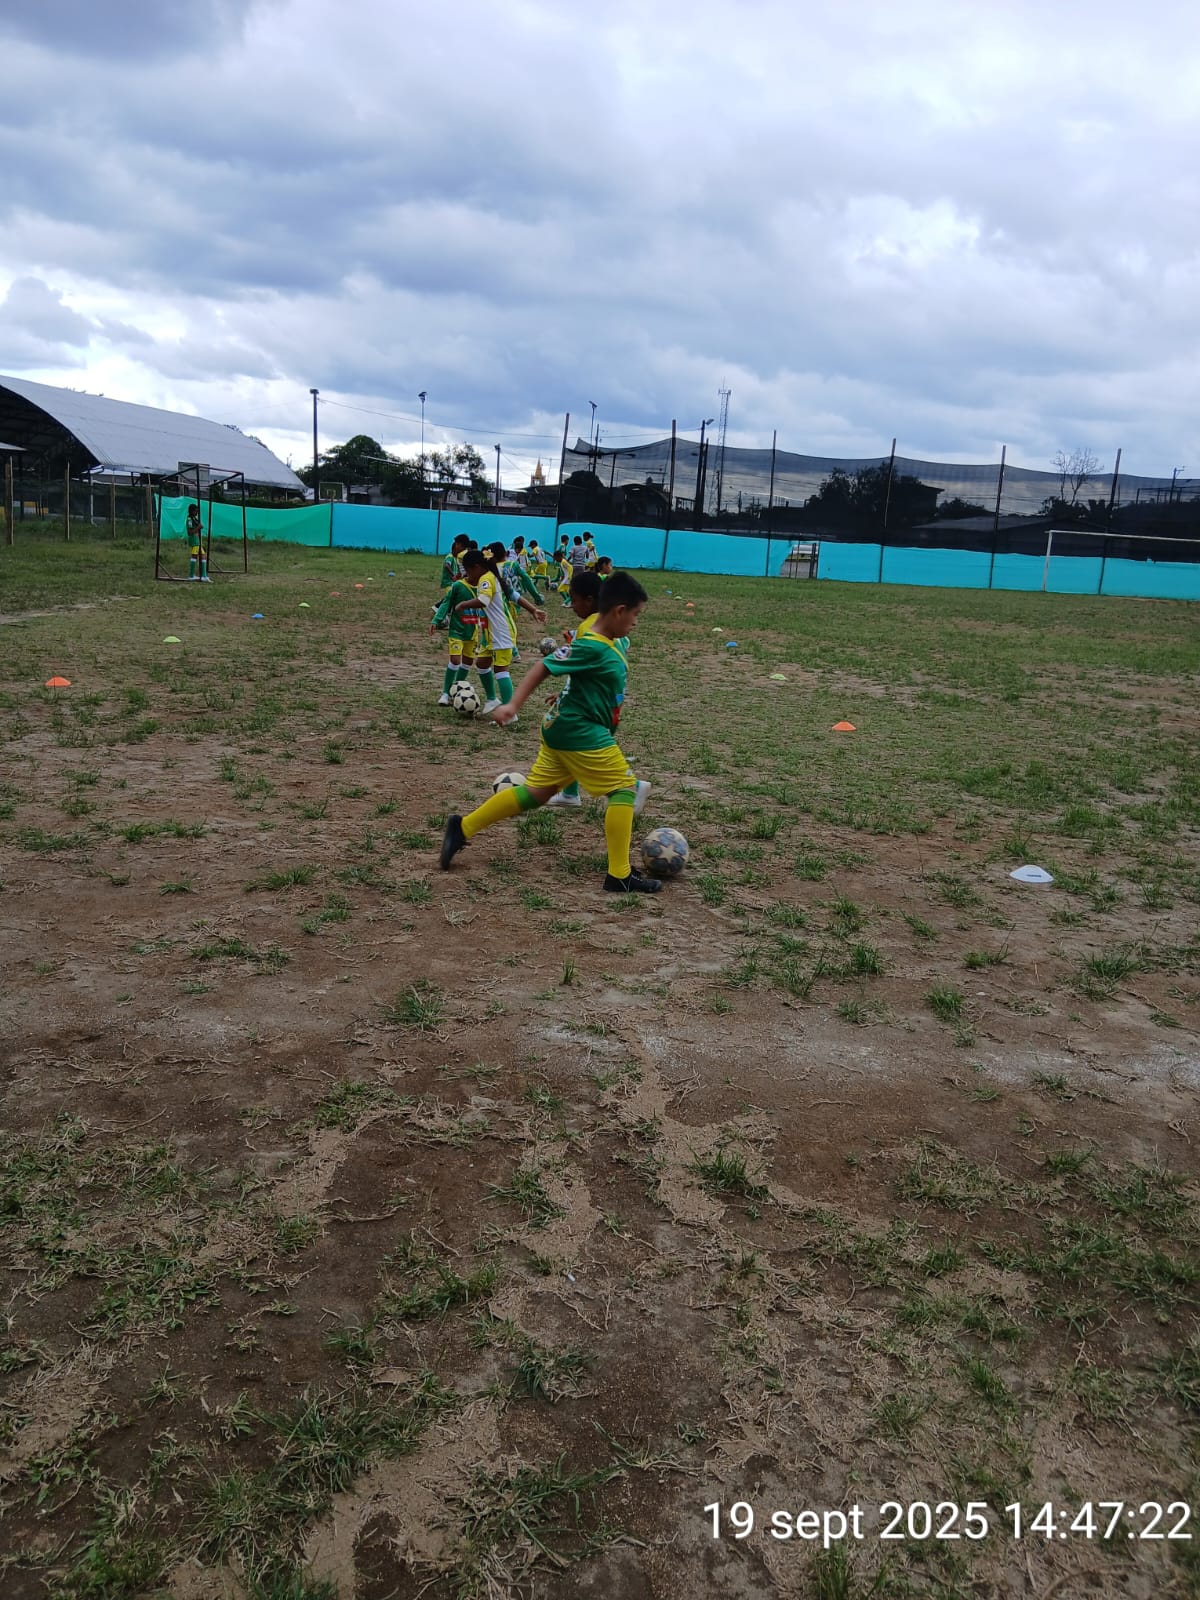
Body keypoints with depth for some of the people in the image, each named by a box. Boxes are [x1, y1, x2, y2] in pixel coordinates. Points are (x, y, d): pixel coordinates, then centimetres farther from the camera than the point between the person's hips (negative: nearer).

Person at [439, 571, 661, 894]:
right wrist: (513, 705, -26)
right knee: (624, 787, -3)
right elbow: (544, 668, -21)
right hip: (580, 732, -10)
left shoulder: (614, 642, 6)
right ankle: (620, 876, -1)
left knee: (535, 792, 14)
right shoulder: (592, 648, -22)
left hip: (566, 728, 10)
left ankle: (463, 827, 18)